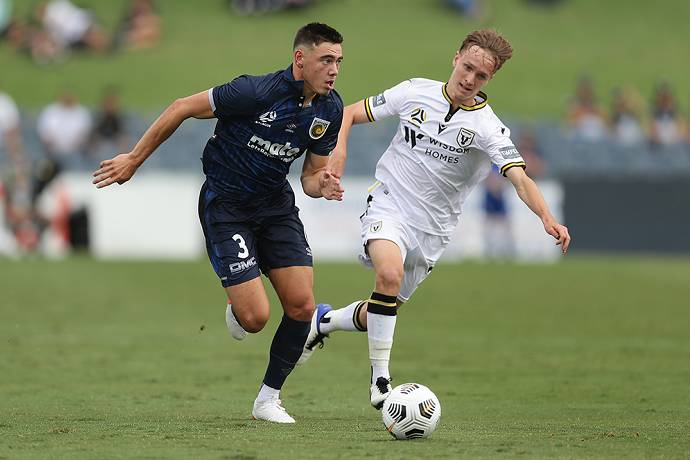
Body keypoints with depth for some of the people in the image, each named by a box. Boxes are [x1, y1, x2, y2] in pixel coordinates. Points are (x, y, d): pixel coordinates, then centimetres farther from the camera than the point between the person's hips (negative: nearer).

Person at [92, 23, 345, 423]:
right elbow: (182, 108, -15)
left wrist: (322, 185, -18)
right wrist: (134, 159, -10)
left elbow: (312, 174, 7)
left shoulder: (330, 109, -5)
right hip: (225, 206, -6)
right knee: (255, 318, -15)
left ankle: (269, 398, 13)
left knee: (302, 305, -6)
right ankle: (235, 311, 24)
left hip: (276, 205, 6)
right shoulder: (256, 92, -25)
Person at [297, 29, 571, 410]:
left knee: (377, 316, 11)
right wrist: (339, 149, -12)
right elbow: (350, 113, 8)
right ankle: (380, 376, -21)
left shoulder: (488, 128, -10)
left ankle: (324, 320, 44)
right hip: (388, 206, -2)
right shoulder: (415, 93, -4)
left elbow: (519, 178, -23)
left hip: (431, 230, 2)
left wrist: (547, 219, -41)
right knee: (389, 273, -32)